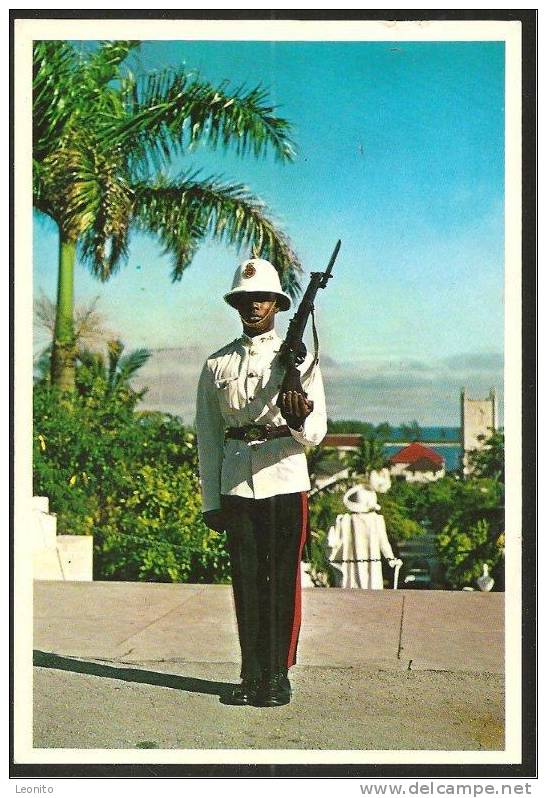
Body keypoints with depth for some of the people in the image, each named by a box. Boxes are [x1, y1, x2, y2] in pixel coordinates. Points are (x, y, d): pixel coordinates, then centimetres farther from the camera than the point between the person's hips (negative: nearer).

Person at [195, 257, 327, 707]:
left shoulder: (299, 358, 4)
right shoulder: (217, 365, 10)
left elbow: (316, 433, -4)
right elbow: (208, 436, 11)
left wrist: (301, 421, -28)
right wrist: (211, 500, 6)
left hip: (286, 482, -2)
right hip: (236, 484, 2)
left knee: (283, 581, 1)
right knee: (246, 581, 6)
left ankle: (279, 676, 11)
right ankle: (252, 675, 16)